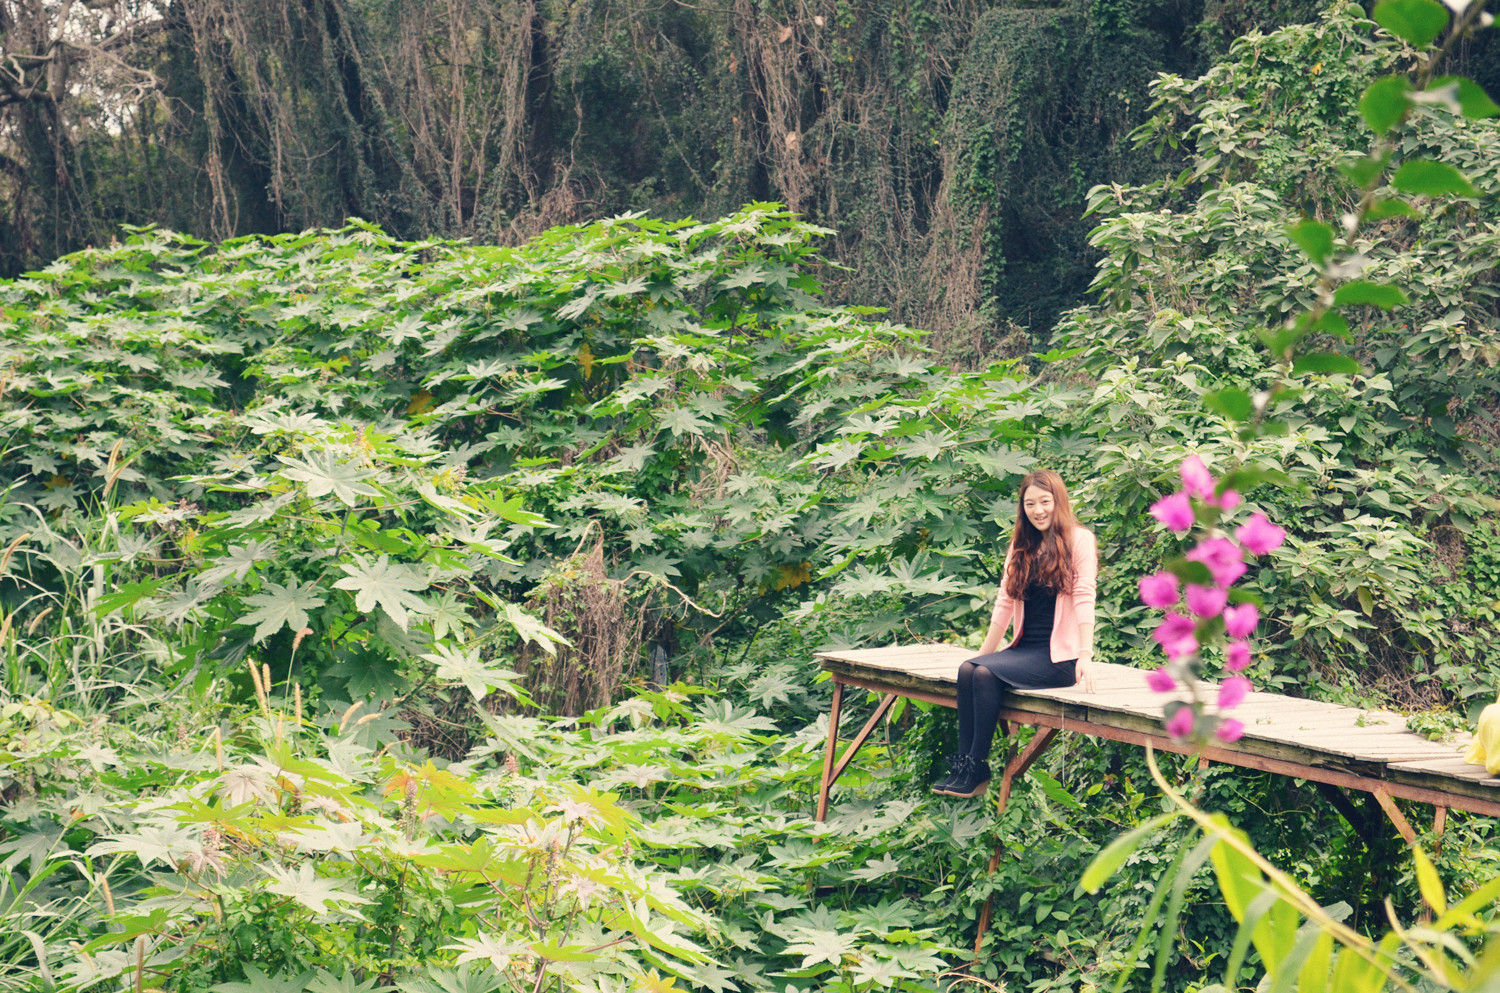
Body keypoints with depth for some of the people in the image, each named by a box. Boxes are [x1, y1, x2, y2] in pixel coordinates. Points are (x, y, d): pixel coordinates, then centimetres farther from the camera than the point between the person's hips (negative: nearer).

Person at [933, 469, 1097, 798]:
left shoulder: (1078, 539, -3)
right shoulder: (1022, 545, 17)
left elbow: (1084, 598, -12)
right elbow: (1005, 601, 15)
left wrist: (1085, 655, -21)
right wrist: (984, 652, 10)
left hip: (1060, 654, -6)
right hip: (1026, 647, 6)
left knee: (986, 673, -26)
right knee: (967, 669, -20)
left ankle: (977, 768, -17)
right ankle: (963, 766, -21)